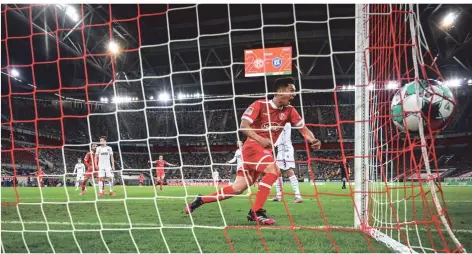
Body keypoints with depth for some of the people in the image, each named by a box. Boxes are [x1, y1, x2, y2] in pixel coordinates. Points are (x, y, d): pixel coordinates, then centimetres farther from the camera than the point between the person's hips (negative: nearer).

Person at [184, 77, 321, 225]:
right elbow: (243, 126, -12)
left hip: (266, 151, 6)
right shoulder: (260, 104, -9)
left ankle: (200, 200, 17)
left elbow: (303, 128, 2)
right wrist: (260, 139, -23)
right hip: (252, 147, -6)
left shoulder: (289, 110, 5)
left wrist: (313, 140, -18)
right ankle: (256, 212, -18)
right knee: (273, 171, -29)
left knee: (238, 188, 1)